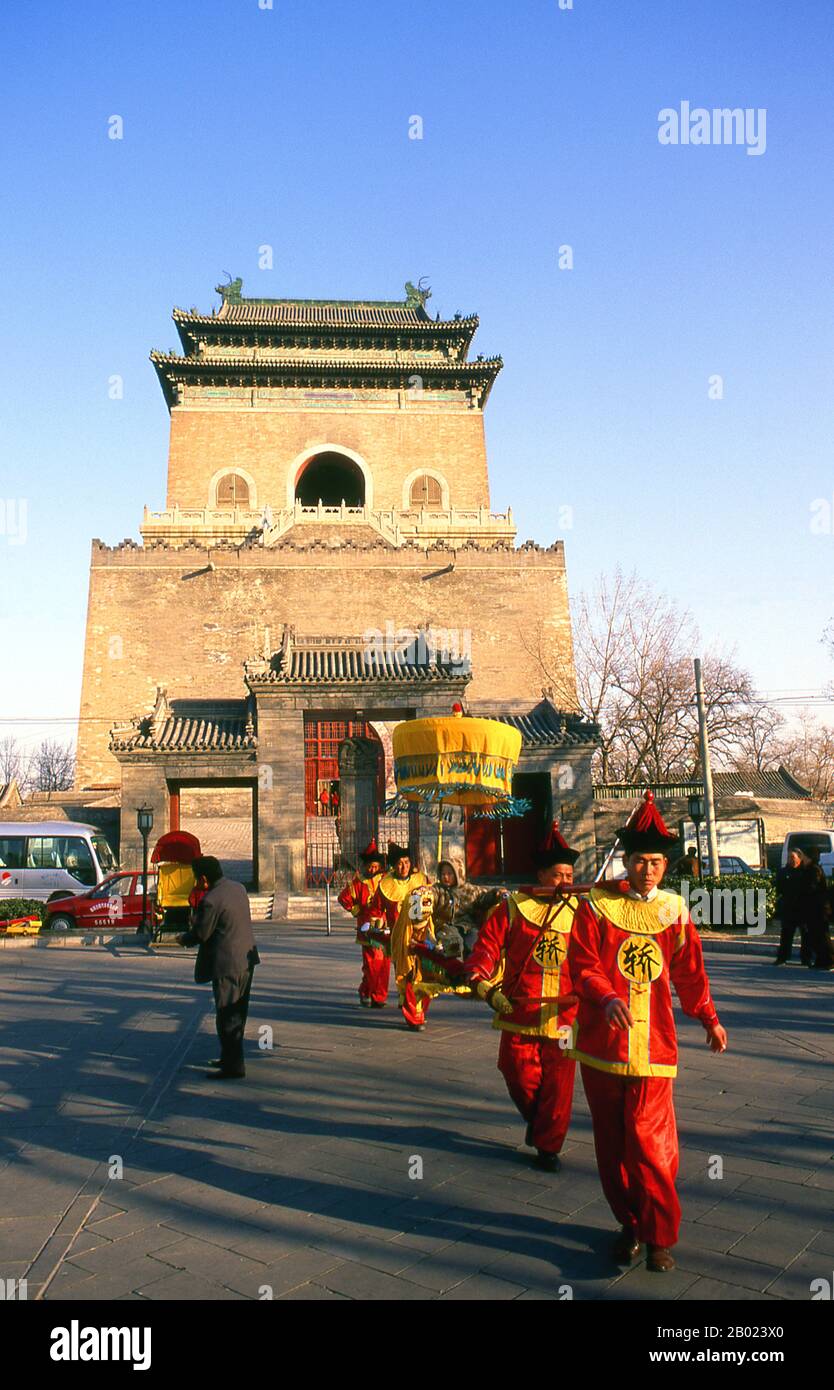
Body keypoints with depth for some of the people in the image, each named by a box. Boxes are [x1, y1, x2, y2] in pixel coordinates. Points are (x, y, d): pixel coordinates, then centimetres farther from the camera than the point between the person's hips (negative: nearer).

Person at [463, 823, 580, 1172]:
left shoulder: (579, 912, 6)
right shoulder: (512, 909, 0)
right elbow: (484, 950, -1)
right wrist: (489, 989, -13)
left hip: (564, 1015, 1)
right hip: (519, 1013, -1)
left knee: (557, 1085, 3)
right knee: (521, 1077, 3)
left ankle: (548, 1146, 22)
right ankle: (536, 1119, 35)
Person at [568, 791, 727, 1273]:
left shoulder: (674, 911, 5)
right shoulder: (596, 905, -3)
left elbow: (690, 973, 16)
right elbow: (583, 966, -8)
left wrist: (710, 1020, 21)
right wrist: (606, 999, -25)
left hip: (653, 1044, 0)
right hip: (602, 1044, 0)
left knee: (650, 1143, -4)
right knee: (612, 1142, 11)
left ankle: (660, 1236, 14)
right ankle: (630, 1224, 29)